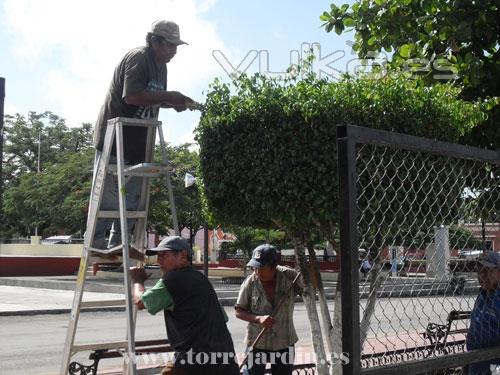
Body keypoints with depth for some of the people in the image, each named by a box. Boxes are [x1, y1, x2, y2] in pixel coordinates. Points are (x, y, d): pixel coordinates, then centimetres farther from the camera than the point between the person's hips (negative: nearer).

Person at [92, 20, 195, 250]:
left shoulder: (160, 66, 13)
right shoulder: (138, 58, -16)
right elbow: (131, 96, -27)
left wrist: (173, 103, 1)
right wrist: (167, 96, -23)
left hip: (137, 142, 9)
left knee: (132, 194, 10)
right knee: (108, 193, -3)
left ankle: (117, 243, 18)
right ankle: (96, 241, 7)